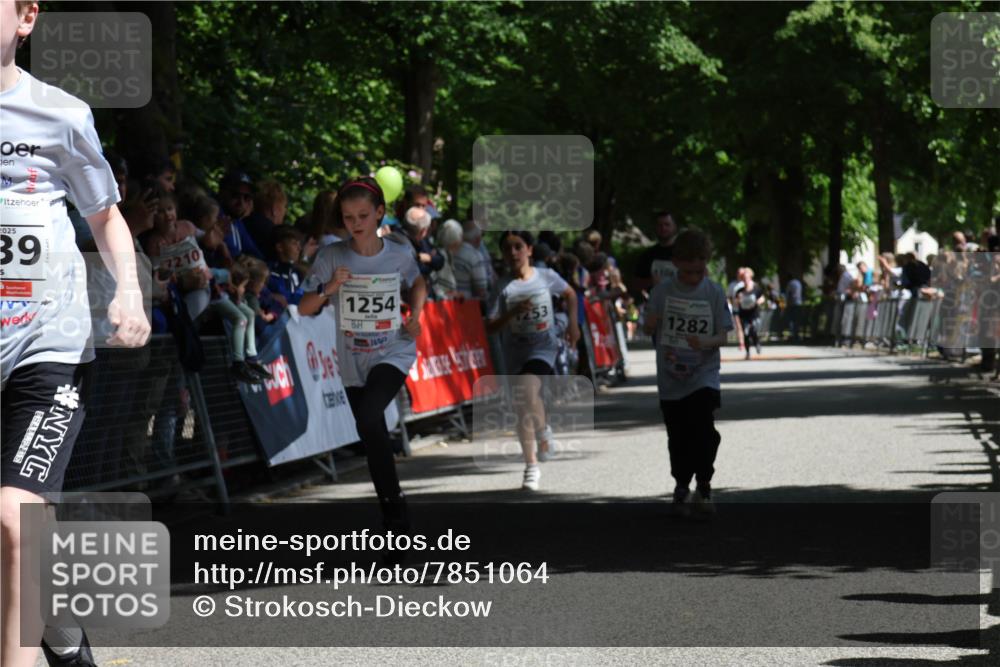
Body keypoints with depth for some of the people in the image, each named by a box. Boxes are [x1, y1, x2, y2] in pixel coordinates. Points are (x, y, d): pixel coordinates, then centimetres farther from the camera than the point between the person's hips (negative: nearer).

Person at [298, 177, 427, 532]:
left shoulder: (400, 255, -9)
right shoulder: (331, 256, -10)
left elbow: (418, 282, 14)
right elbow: (304, 309, -8)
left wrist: (415, 315, -1)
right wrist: (328, 289, -25)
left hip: (393, 353, -3)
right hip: (353, 361, 3)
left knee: (368, 419, -28)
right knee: (373, 436, 11)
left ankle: (394, 500, -14)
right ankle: (392, 516, 26)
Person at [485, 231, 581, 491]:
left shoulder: (546, 276, -4)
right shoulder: (503, 288, -6)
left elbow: (569, 294, 16)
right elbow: (490, 327, -9)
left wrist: (572, 323, 6)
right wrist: (513, 313, -23)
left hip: (544, 347, -2)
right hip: (515, 352, 2)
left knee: (529, 388, -30)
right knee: (523, 411, 4)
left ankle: (543, 431, -1)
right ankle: (531, 468, 16)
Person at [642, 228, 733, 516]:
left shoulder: (714, 293, -3)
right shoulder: (662, 291, -1)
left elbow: (723, 336, -3)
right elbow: (648, 329, 4)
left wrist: (705, 344, -24)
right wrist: (651, 324, -20)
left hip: (704, 375, -2)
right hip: (671, 378, 2)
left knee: (704, 432, -15)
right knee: (678, 437, 11)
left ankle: (703, 486, 1)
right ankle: (681, 487, 29)